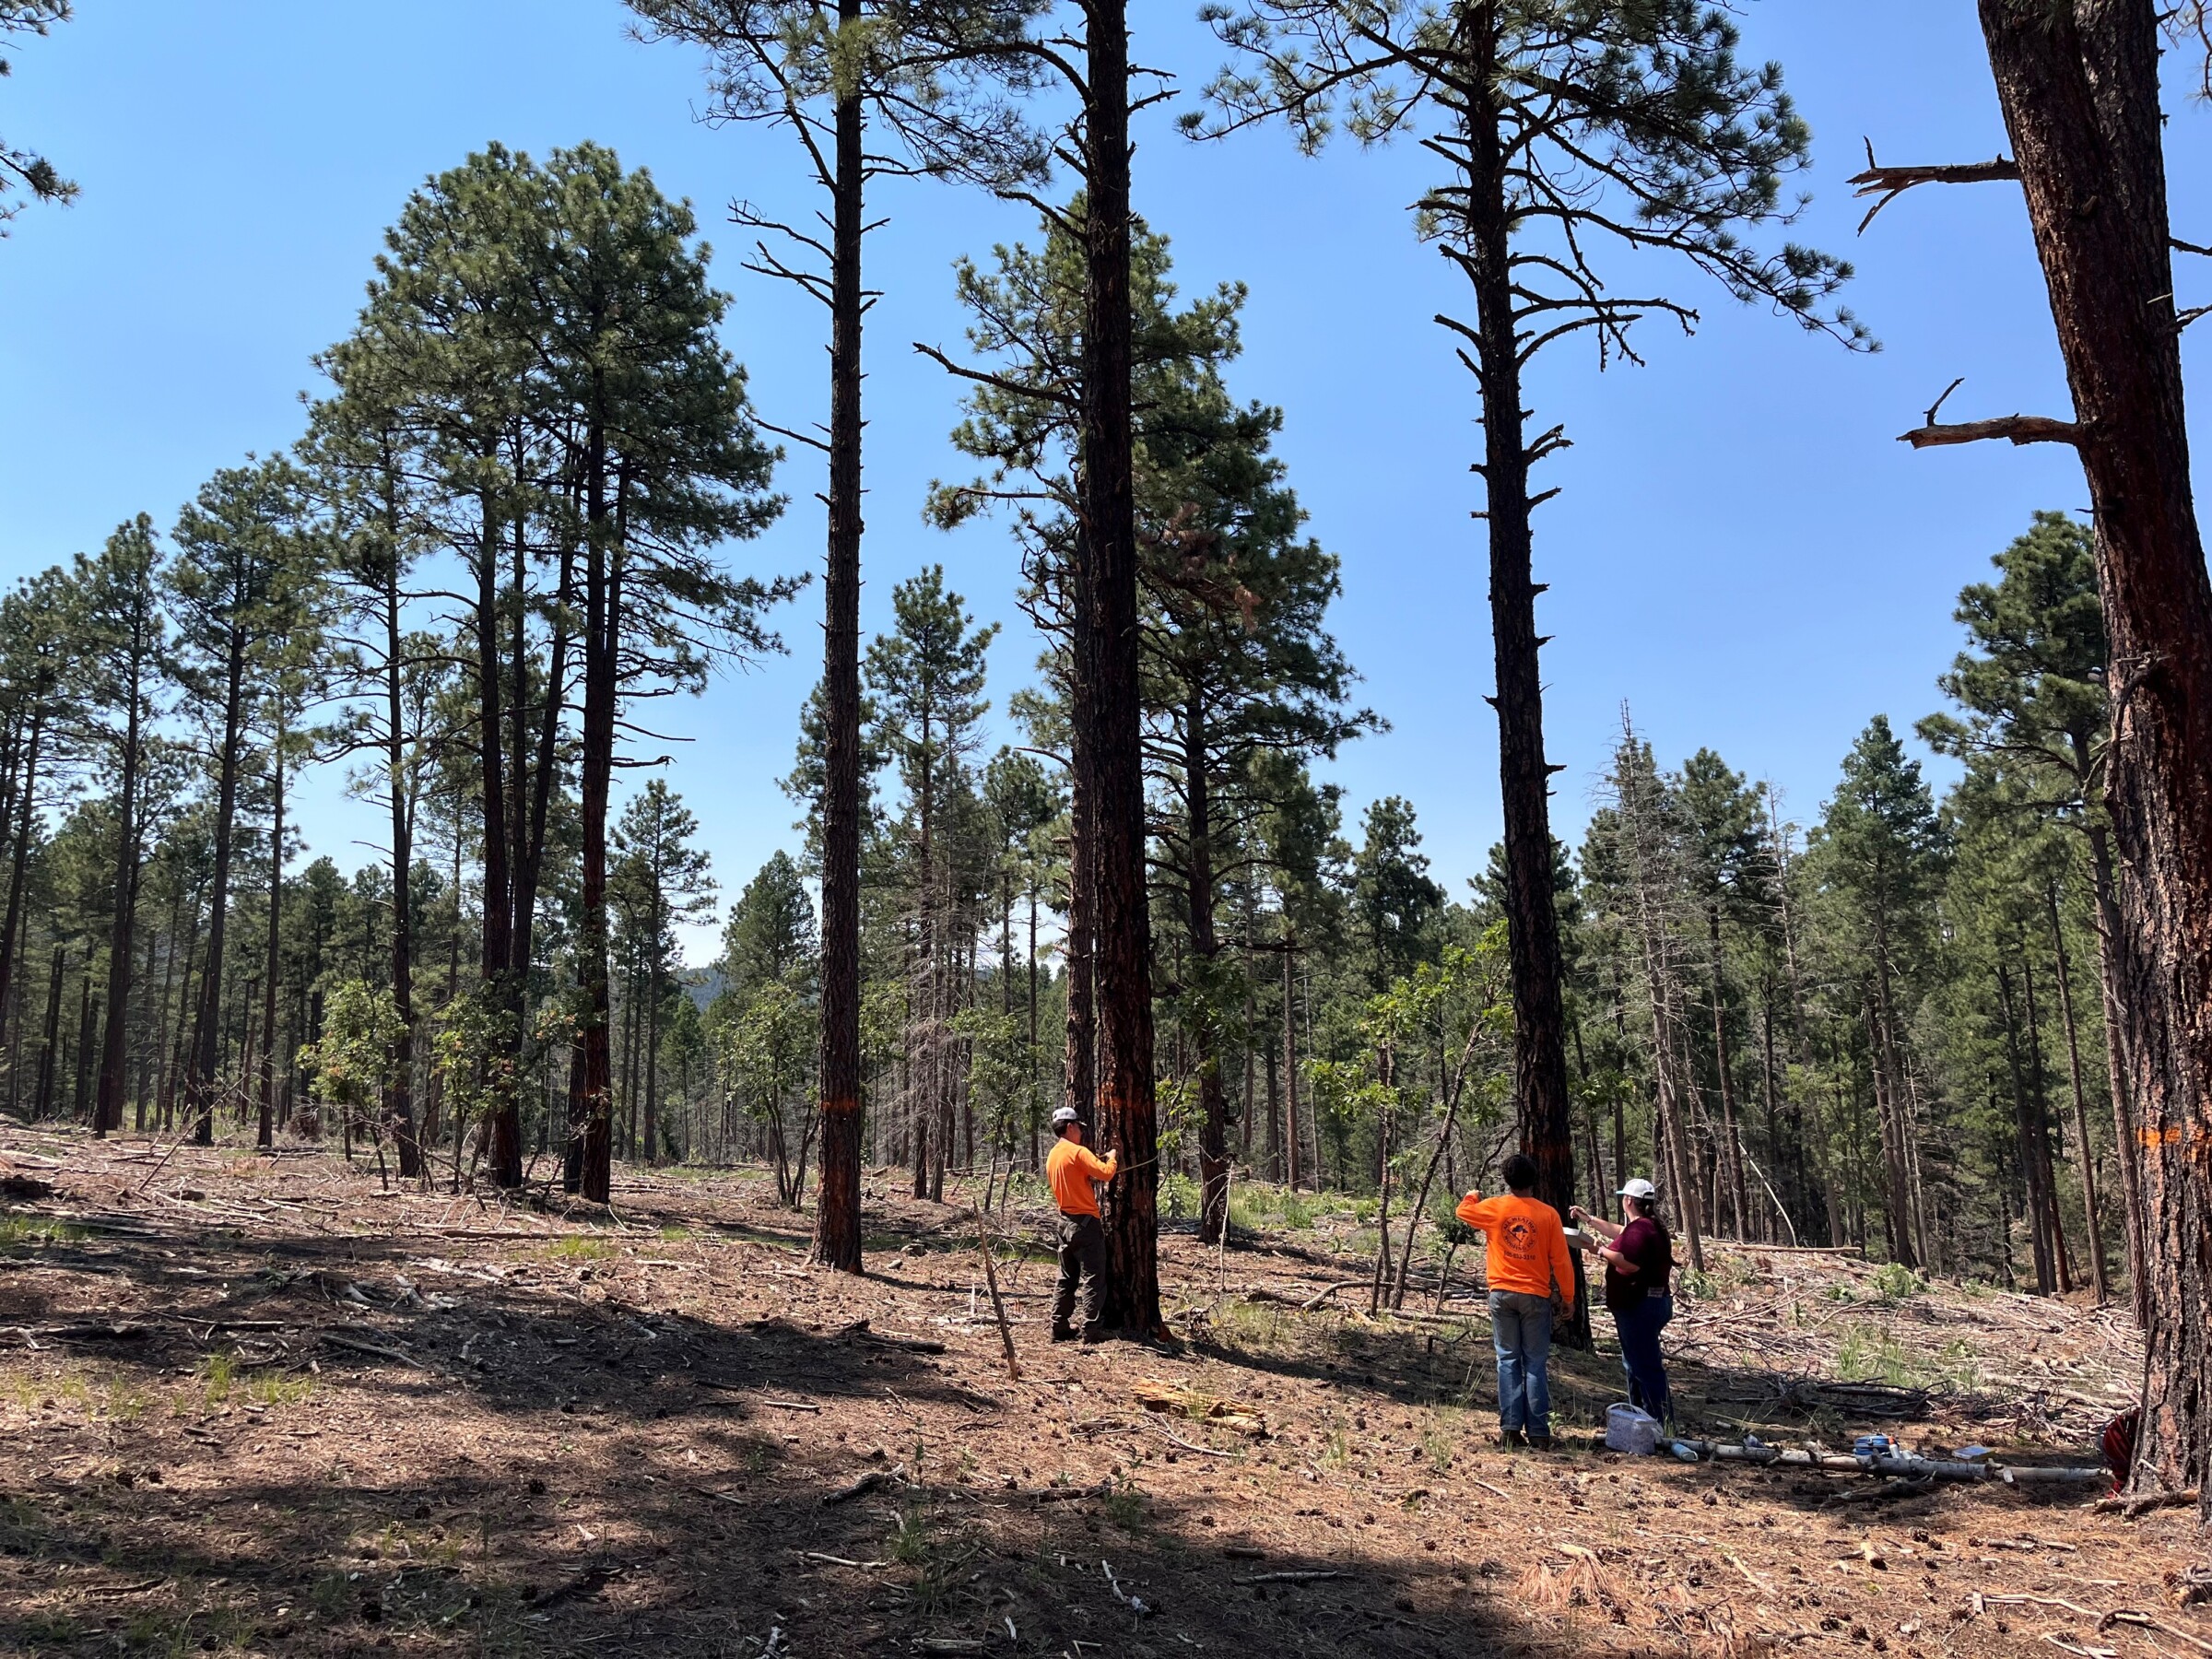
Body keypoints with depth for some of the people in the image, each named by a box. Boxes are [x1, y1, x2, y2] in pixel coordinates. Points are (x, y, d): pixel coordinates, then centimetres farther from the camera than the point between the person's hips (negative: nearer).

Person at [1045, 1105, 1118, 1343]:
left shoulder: (1052, 1156, 12)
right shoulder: (1078, 1152, -15)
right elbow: (1105, 1172, -23)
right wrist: (1112, 1158, -4)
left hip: (1065, 1222, 8)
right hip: (1086, 1223, -8)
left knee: (1067, 1279, 14)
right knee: (1092, 1279, -3)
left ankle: (1059, 1328, 15)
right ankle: (1091, 1331, -4)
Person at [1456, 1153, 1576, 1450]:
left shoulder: (1493, 1208, -3)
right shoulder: (1548, 1214, -4)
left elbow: (1463, 1211, 16)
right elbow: (1561, 1260, -2)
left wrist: (1473, 1196, 36)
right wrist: (1568, 1298, 7)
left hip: (1502, 1294, 1)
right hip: (1536, 1295, -1)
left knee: (1508, 1360, 7)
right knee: (1536, 1364, 4)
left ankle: (1510, 1428, 2)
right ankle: (1538, 1432, 3)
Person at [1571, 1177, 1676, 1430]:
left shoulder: (1639, 1229, -19)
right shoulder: (1650, 1226, 15)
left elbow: (1631, 1264, -30)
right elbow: (1619, 1232, 30)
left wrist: (1604, 1252, -14)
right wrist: (1589, 1219, 36)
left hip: (1640, 1307, -11)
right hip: (1654, 1302, 11)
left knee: (1646, 1366, -7)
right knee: (1636, 1364, 20)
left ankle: (1662, 1423, -5)